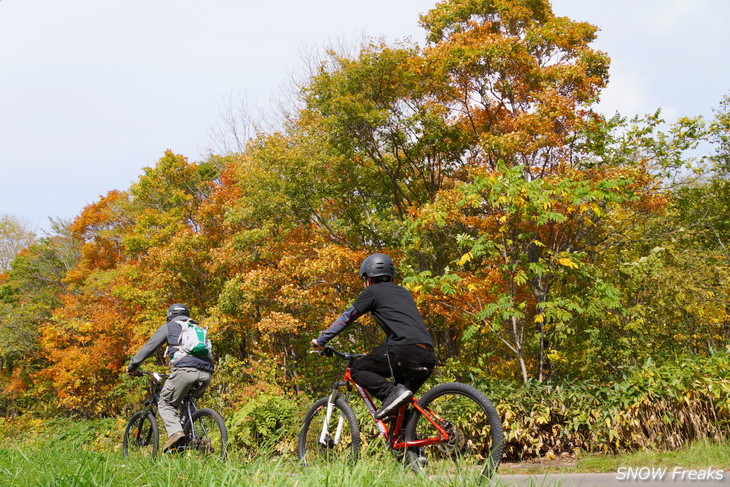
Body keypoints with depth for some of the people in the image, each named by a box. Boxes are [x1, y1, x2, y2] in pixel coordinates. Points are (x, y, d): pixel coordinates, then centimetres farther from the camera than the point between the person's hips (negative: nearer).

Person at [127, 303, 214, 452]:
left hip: (185, 370, -5)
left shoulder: (169, 327, 19)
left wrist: (132, 366, 28)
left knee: (165, 404, 7)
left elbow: (149, 347, 18)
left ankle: (175, 432, -17)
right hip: (206, 374, 5)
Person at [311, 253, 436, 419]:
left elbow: (346, 318, 14)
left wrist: (321, 340, 24)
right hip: (428, 358, 8)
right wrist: (380, 353, 53)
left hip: (404, 350, -7)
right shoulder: (404, 292, 30)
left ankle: (392, 392, -13)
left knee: (358, 370, 8)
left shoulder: (373, 291, 10)